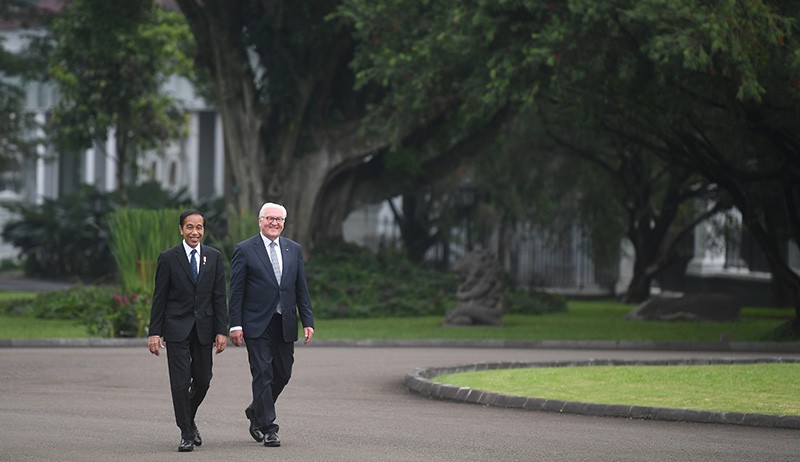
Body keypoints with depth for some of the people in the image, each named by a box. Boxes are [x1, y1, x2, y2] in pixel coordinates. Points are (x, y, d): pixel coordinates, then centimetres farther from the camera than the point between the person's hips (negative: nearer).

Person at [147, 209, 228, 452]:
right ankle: (186, 433, 1)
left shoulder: (214, 257, 6)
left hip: (204, 327, 3)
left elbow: (219, 296, 5)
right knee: (181, 382, -6)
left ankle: (189, 420, 32)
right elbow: (159, 298, -1)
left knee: (202, 380, 6)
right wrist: (154, 332, -6)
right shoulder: (168, 258, -1)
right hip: (177, 328, -3)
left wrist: (221, 330, -1)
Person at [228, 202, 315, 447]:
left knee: (282, 375, 9)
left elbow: (302, 289, 12)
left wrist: (307, 321, 5)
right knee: (263, 374, -7)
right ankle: (267, 428, -5)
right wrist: (235, 325, -10)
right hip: (257, 324, -5)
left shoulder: (294, 249, 11)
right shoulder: (245, 250, -2)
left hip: (285, 324, 5)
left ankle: (256, 412, 33)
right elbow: (236, 291, -4)